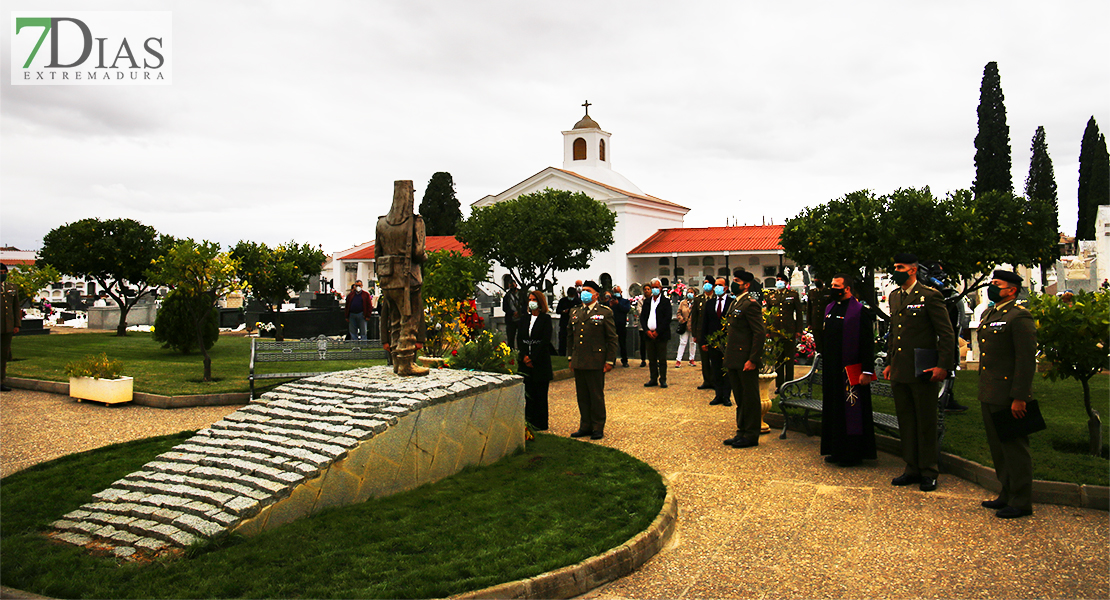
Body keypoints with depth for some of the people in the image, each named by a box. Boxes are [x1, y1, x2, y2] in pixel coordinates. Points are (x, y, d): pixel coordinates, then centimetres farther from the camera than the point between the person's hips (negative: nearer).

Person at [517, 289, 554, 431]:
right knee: (528, 392, 6)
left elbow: (545, 340, -10)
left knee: (540, 392, 1)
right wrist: (524, 356, -7)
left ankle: (540, 423, 8)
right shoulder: (524, 318, 13)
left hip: (541, 361, -4)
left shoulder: (546, 318, -2)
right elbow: (519, 338, 8)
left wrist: (533, 359, -13)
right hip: (525, 361, 4)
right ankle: (529, 421, 14)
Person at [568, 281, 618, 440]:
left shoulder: (605, 313, -2)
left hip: (596, 362, -5)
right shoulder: (575, 313, 13)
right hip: (578, 362, 5)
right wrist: (570, 358, 15)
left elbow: (612, 339, -3)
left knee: (597, 396, 2)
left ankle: (598, 428, 13)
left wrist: (610, 361, -8)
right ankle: (585, 426, 21)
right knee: (582, 395, 11)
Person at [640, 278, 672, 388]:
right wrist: (647, 331, -5)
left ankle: (662, 379, 8)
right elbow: (642, 317, 10)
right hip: (649, 334, 4)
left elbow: (667, 318, -8)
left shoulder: (666, 301, -1)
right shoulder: (647, 301, 13)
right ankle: (653, 379, 14)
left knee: (662, 359, 1)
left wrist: (657, 332, -12)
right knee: (651, 359, 8)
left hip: (661, 335, -4)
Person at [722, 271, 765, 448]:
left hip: (746, 361, -10)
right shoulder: (735, 303, 15)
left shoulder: (750, 304, -14)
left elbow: (760, 333, -19)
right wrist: (728, 356, 17)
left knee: (750, 399, 1)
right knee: (740, 399, 16)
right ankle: (742, 432, 26)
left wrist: (753, 360, -21)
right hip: (734, 360, 10)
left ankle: (751, 436, 9)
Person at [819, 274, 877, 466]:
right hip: (832, 369, 8)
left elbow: (868, 344, -13)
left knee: (852, 411, -1)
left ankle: (854, 453, 9)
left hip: (851, 370, -8)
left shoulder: (861, 311, -11)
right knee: (834, 410, 13)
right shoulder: (829, 309, 11)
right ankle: (837, 450, 23)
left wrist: (867, 371, -17)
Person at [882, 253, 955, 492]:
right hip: (899, 372, 7)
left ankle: (928, 472, 14)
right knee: (905, 422, 12)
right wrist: (889, 362, 18)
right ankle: (912, 469, 22)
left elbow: (947, 334, -9)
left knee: (926, 423, 3)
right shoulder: (894, 296, 13)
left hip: (923, 372, -7)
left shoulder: (930, 296, -8)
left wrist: (943, 366, -14)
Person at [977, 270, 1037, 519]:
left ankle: (1021, 502, 9)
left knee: (1015, 447, 0)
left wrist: (1019, 397, -20)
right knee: (997, 447, 16)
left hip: (1009, 396, -9)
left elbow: (1027, 359, -17)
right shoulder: (987, 315, 16)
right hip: (989, 395, 9)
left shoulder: (1019, 317, -12)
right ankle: (1007, 495, 28)